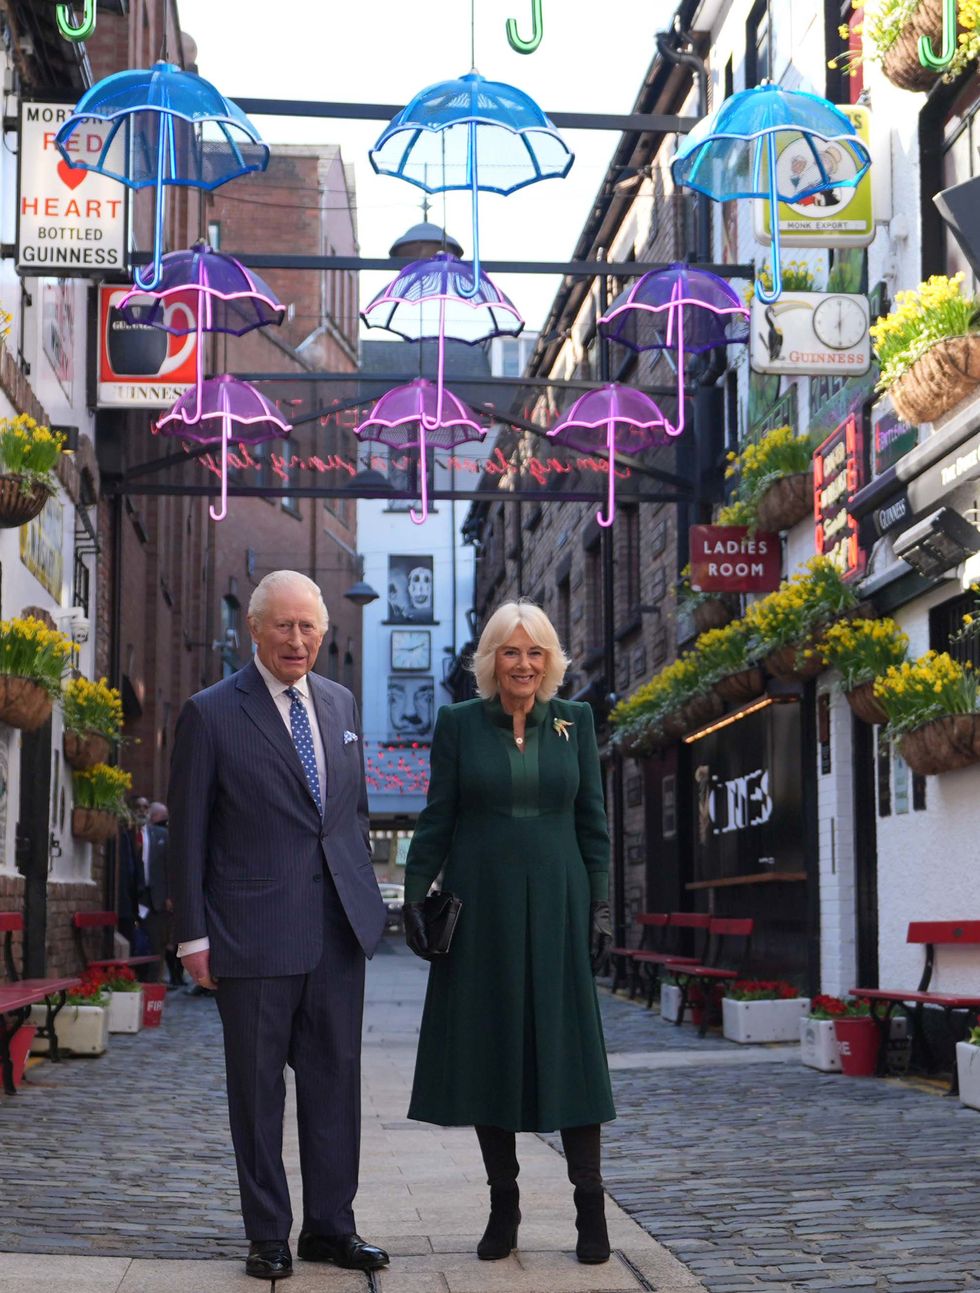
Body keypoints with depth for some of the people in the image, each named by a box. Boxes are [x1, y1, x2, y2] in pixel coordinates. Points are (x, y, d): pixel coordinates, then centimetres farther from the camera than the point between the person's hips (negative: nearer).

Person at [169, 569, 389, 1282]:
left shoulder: (341, 703, 11)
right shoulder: (211, 714, -5)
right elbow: (188, 833, -4)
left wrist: (364, 896, 13)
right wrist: (194, 935, -7)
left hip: (339, 928, 5)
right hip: (254, 931, -5)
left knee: (336, 1079, 10)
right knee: (258, 1088, 5)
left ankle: (331, 1226, 21)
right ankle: (268, 1236, 17)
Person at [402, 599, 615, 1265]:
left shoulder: (576, 722, 7)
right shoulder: (458, 723, 4)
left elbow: (593, 821, 7)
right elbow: (436, 819, 4)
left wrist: (600, 904, 1)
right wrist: (414, 895, -3)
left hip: (556, 906, 0)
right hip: (481, 907, 0)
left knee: (569, 1046, -1)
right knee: (488, 1050, 4)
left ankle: (591, 1204, 7)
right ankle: (503, 1204, 14)